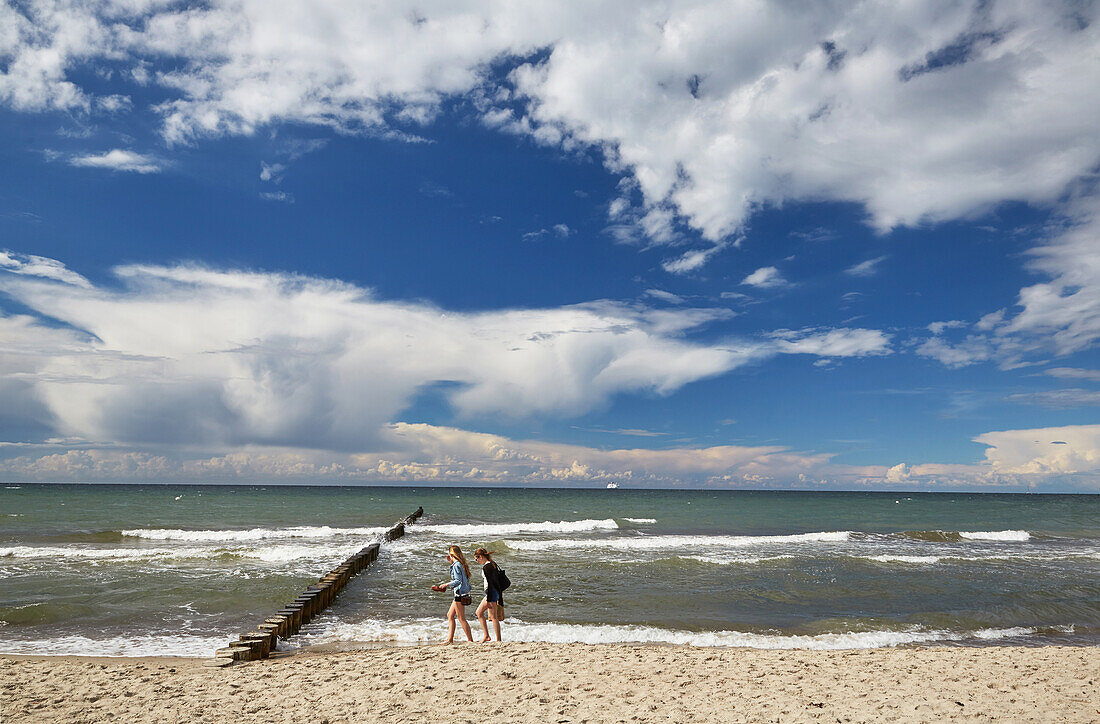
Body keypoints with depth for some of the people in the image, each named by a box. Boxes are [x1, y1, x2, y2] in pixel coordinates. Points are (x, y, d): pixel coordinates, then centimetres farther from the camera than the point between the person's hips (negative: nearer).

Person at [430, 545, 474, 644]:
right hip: (460, 594, 10)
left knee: (461, 618, -4)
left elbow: (458, 581, -20)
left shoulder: (456, 565, -15)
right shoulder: (461, 564, 12)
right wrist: (451, 562, 24)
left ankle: (470, 640, -2)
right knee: (450, 615, 14)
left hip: (460, 593, -10)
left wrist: (446, 585, -11)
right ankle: (450, 639, 16)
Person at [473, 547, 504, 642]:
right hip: (497, 591, 10)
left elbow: (490, 584, -20)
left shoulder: (486, 567, -16)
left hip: (491, 592, -10)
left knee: (493, 617, -5)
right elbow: (497, 581, 18)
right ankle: (486, 635, 17)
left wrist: (488, 600, -19)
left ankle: (498, 640, -1)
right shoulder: (493, 564, 12)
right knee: (479, 612, 16)